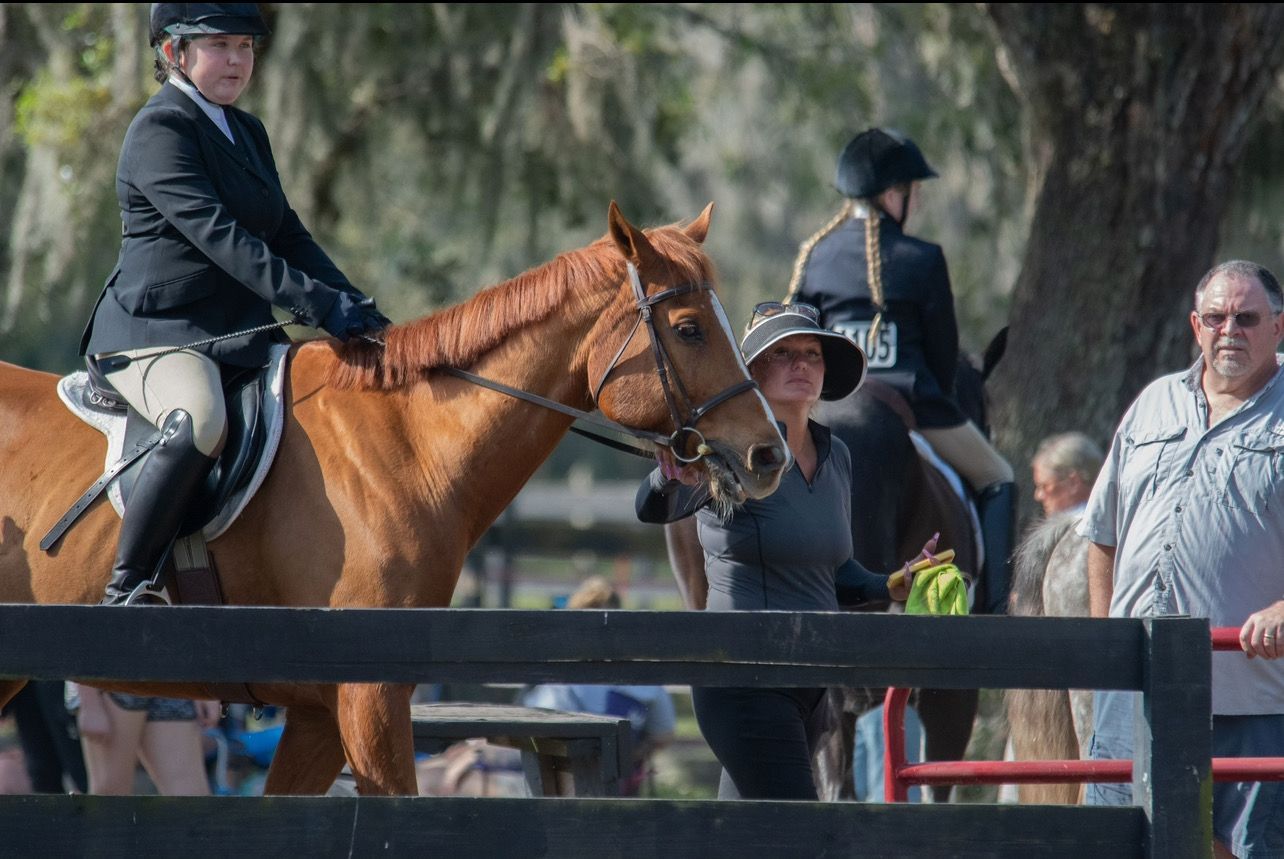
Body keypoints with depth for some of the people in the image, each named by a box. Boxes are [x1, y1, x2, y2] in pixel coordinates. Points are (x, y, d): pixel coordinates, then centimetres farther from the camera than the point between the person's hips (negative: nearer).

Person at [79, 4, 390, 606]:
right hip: (153, 331, -10)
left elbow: (287, 235, 19)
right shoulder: (160, 131, -11)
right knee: (200, 425, -38)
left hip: (237, 332, 10)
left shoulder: (247, 132, 18)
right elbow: (216, 234, -22)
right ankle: (125, 591, -33)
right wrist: (314, 304, -28)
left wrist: (355, 307, 3)